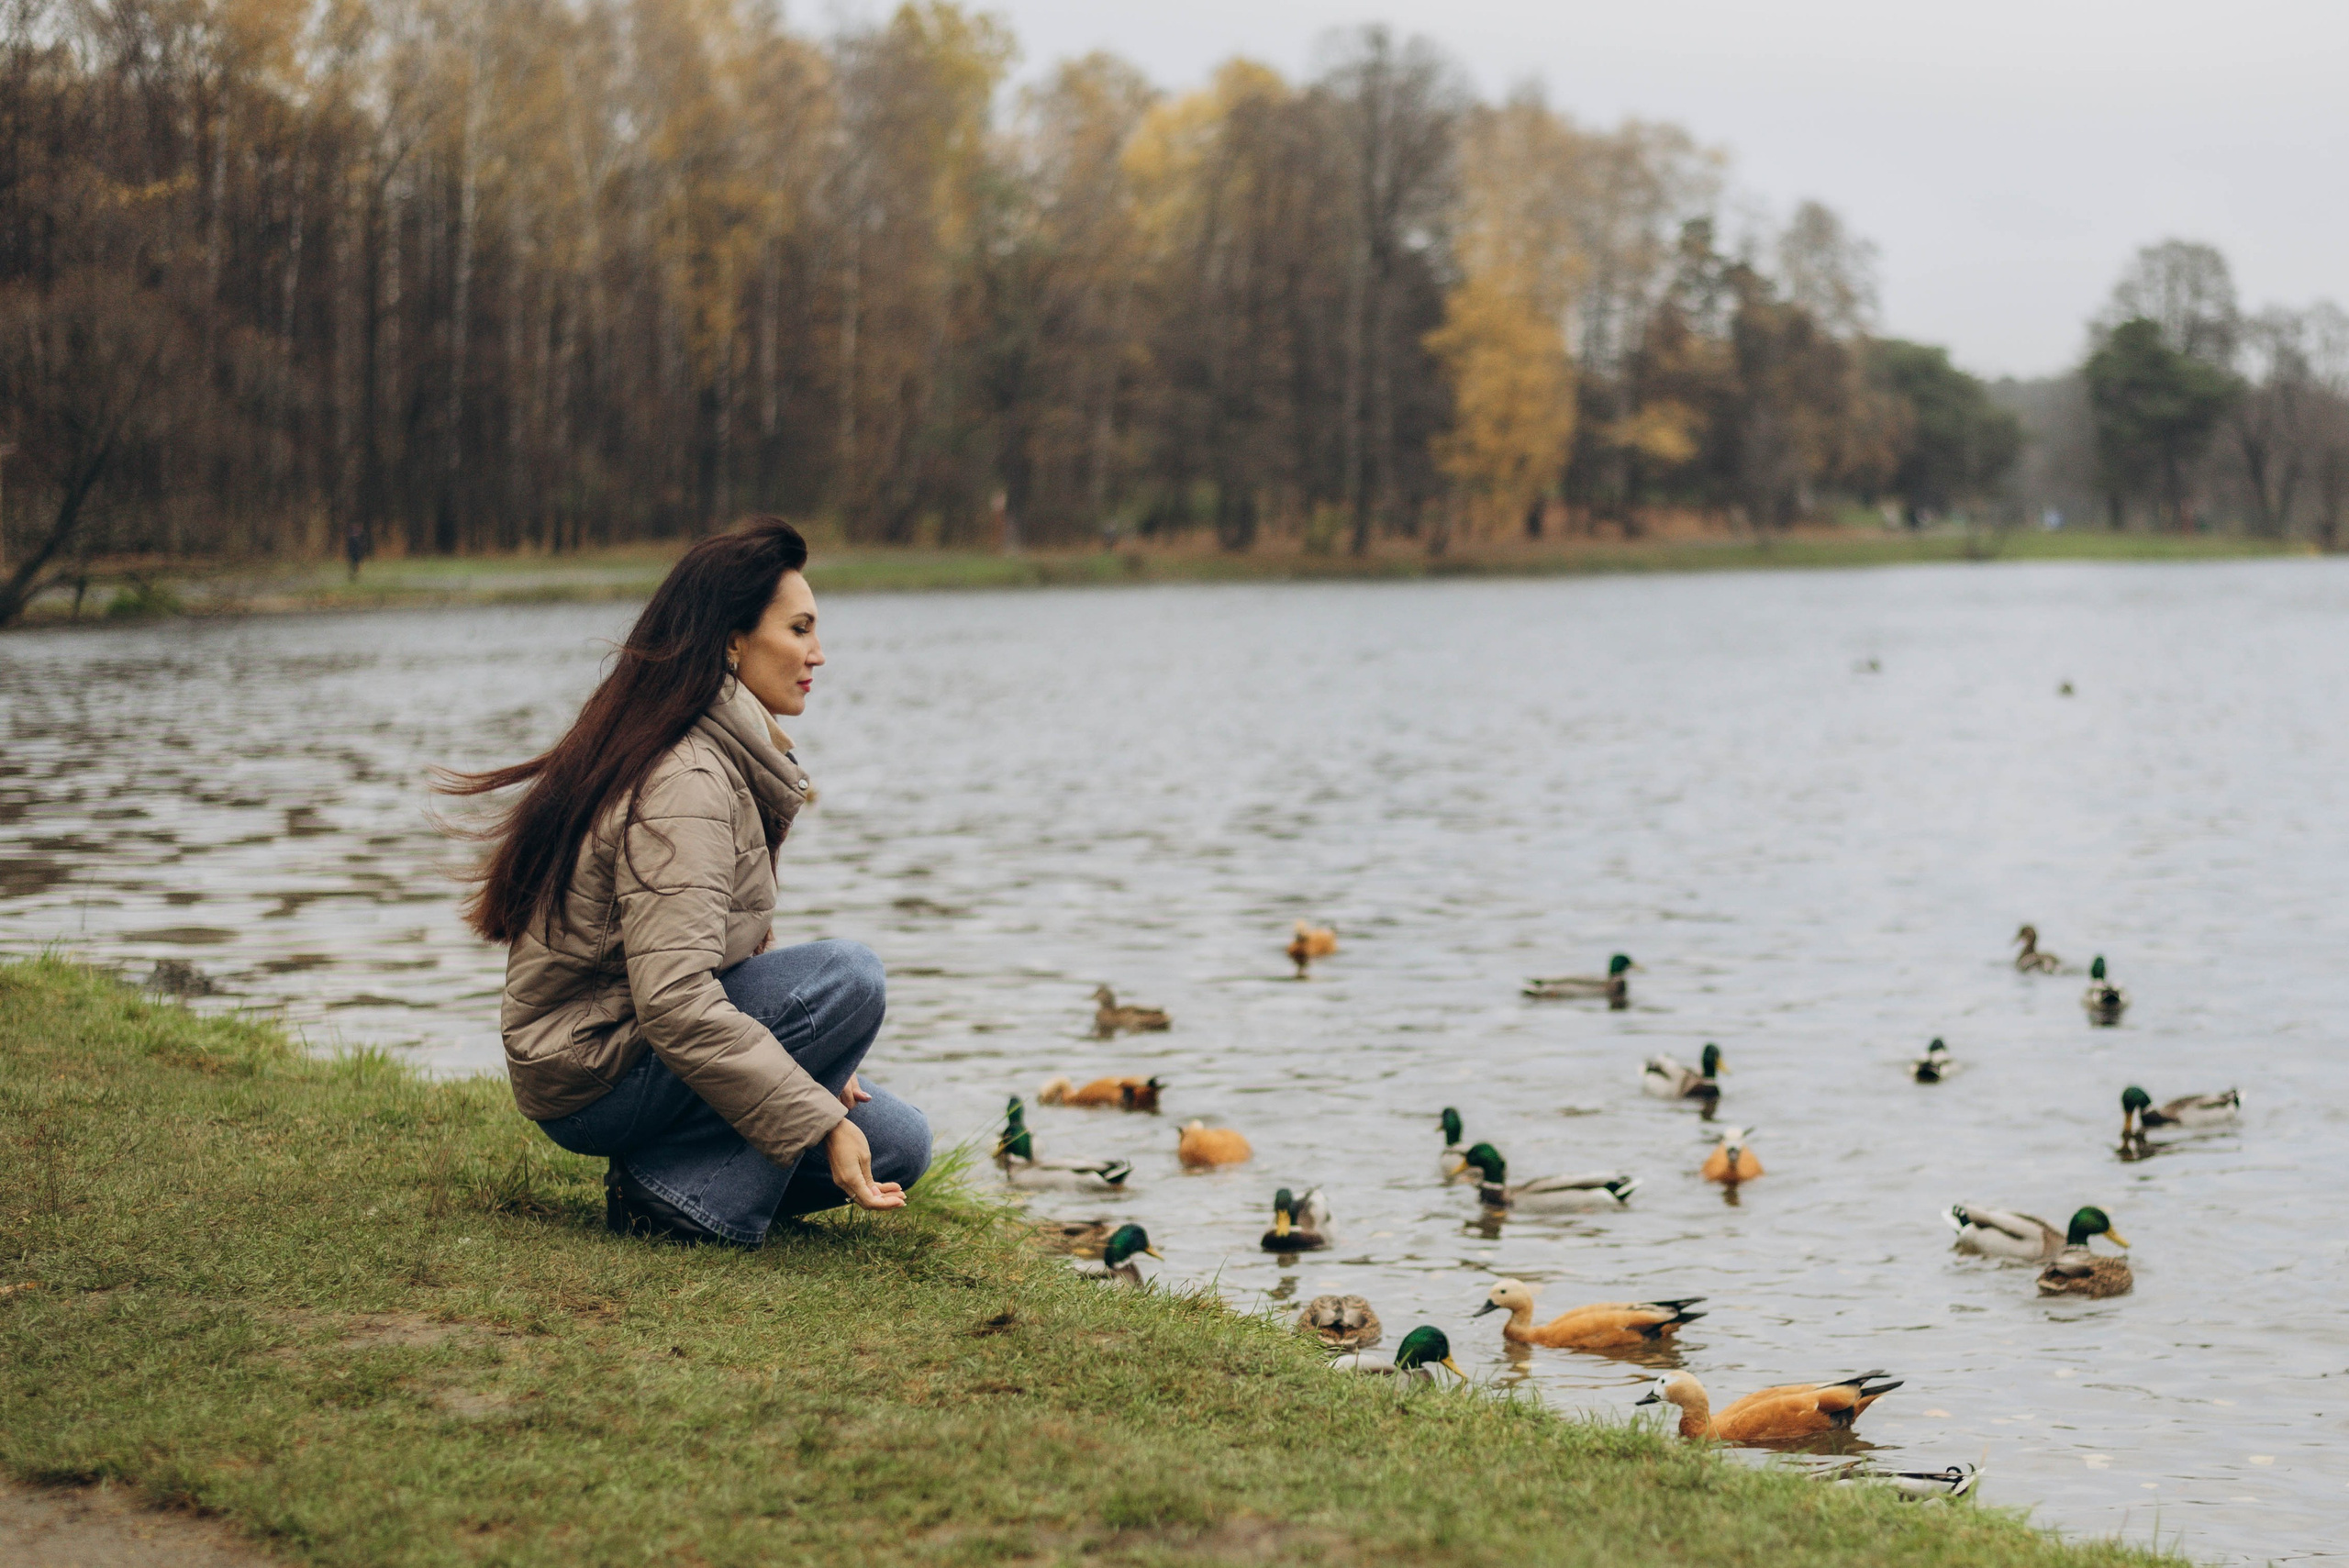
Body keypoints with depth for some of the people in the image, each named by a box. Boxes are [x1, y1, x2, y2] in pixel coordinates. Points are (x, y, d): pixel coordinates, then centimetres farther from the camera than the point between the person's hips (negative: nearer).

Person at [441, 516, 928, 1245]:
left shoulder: (725, 757, 9)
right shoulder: (683, 783, -23)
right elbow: (674, 1000, -31)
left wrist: (816, 1060, 4)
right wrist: (819, 1120, -31)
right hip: (594, 1076, -9)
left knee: (898, 1145, 2)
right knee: (850, 975, -24)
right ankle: (694, 1199, -17)